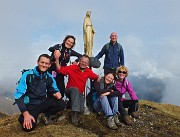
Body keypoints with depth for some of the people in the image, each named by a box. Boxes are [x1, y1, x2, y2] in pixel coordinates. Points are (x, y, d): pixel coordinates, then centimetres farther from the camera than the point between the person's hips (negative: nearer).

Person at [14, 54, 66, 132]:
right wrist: (25, 113, -26)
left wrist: (56, 93, -15)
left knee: (61, 104, -21)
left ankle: (45, 115, 1)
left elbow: (54, 90, 13)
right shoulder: (27, 75, -13)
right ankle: (23, 117, 6)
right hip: (30, 105, -3)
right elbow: (18, 95, -17)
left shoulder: (49, 77, -1)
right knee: (29, 126, -29)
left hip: (43, 103, 4)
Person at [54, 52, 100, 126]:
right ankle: (74, 114, -38)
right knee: (75, 89, -40)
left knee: (81, 110, -17)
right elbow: (60, 70, -16)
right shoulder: (72, 67, -11)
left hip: (79, 93, 3)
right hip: (70, 90, -3)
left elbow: (96, 77, 14)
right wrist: (57, 59, -29)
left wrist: (99, 78, -10)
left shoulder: (88, 71, 0)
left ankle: (72, 103, 18)